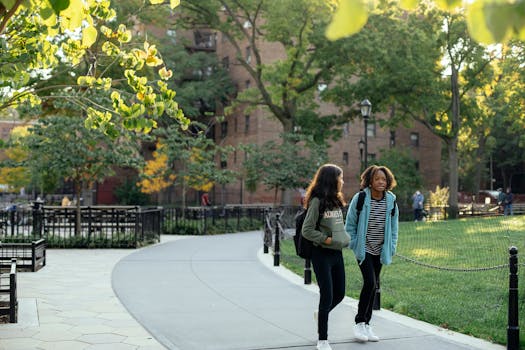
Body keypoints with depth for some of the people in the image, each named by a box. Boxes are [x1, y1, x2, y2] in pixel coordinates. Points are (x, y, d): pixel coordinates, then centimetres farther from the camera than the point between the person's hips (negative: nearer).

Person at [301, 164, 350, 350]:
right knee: (327, 297, -2)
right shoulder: (317, 201, -14)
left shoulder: (336, 200, 10)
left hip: (337, 253, 8)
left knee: (339, 294, 15)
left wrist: (345, 239, 3)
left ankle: (321, 314, 45)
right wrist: (326, 239, -18)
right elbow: (307, 230, -15)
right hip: (322, 254, -8)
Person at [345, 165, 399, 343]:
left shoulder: (391, 200, 0)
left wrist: (391, 247, 4)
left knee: (374, 285, 10)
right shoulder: (360, 198, -11)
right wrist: (354, 245, -7)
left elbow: (394, 226, 10)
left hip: (379, 250, 5)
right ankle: (359, 323, -2)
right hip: (364, 249, -5)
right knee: (370, 282, -16)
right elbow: (350, 224, -4)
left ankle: (366, 325, 22)